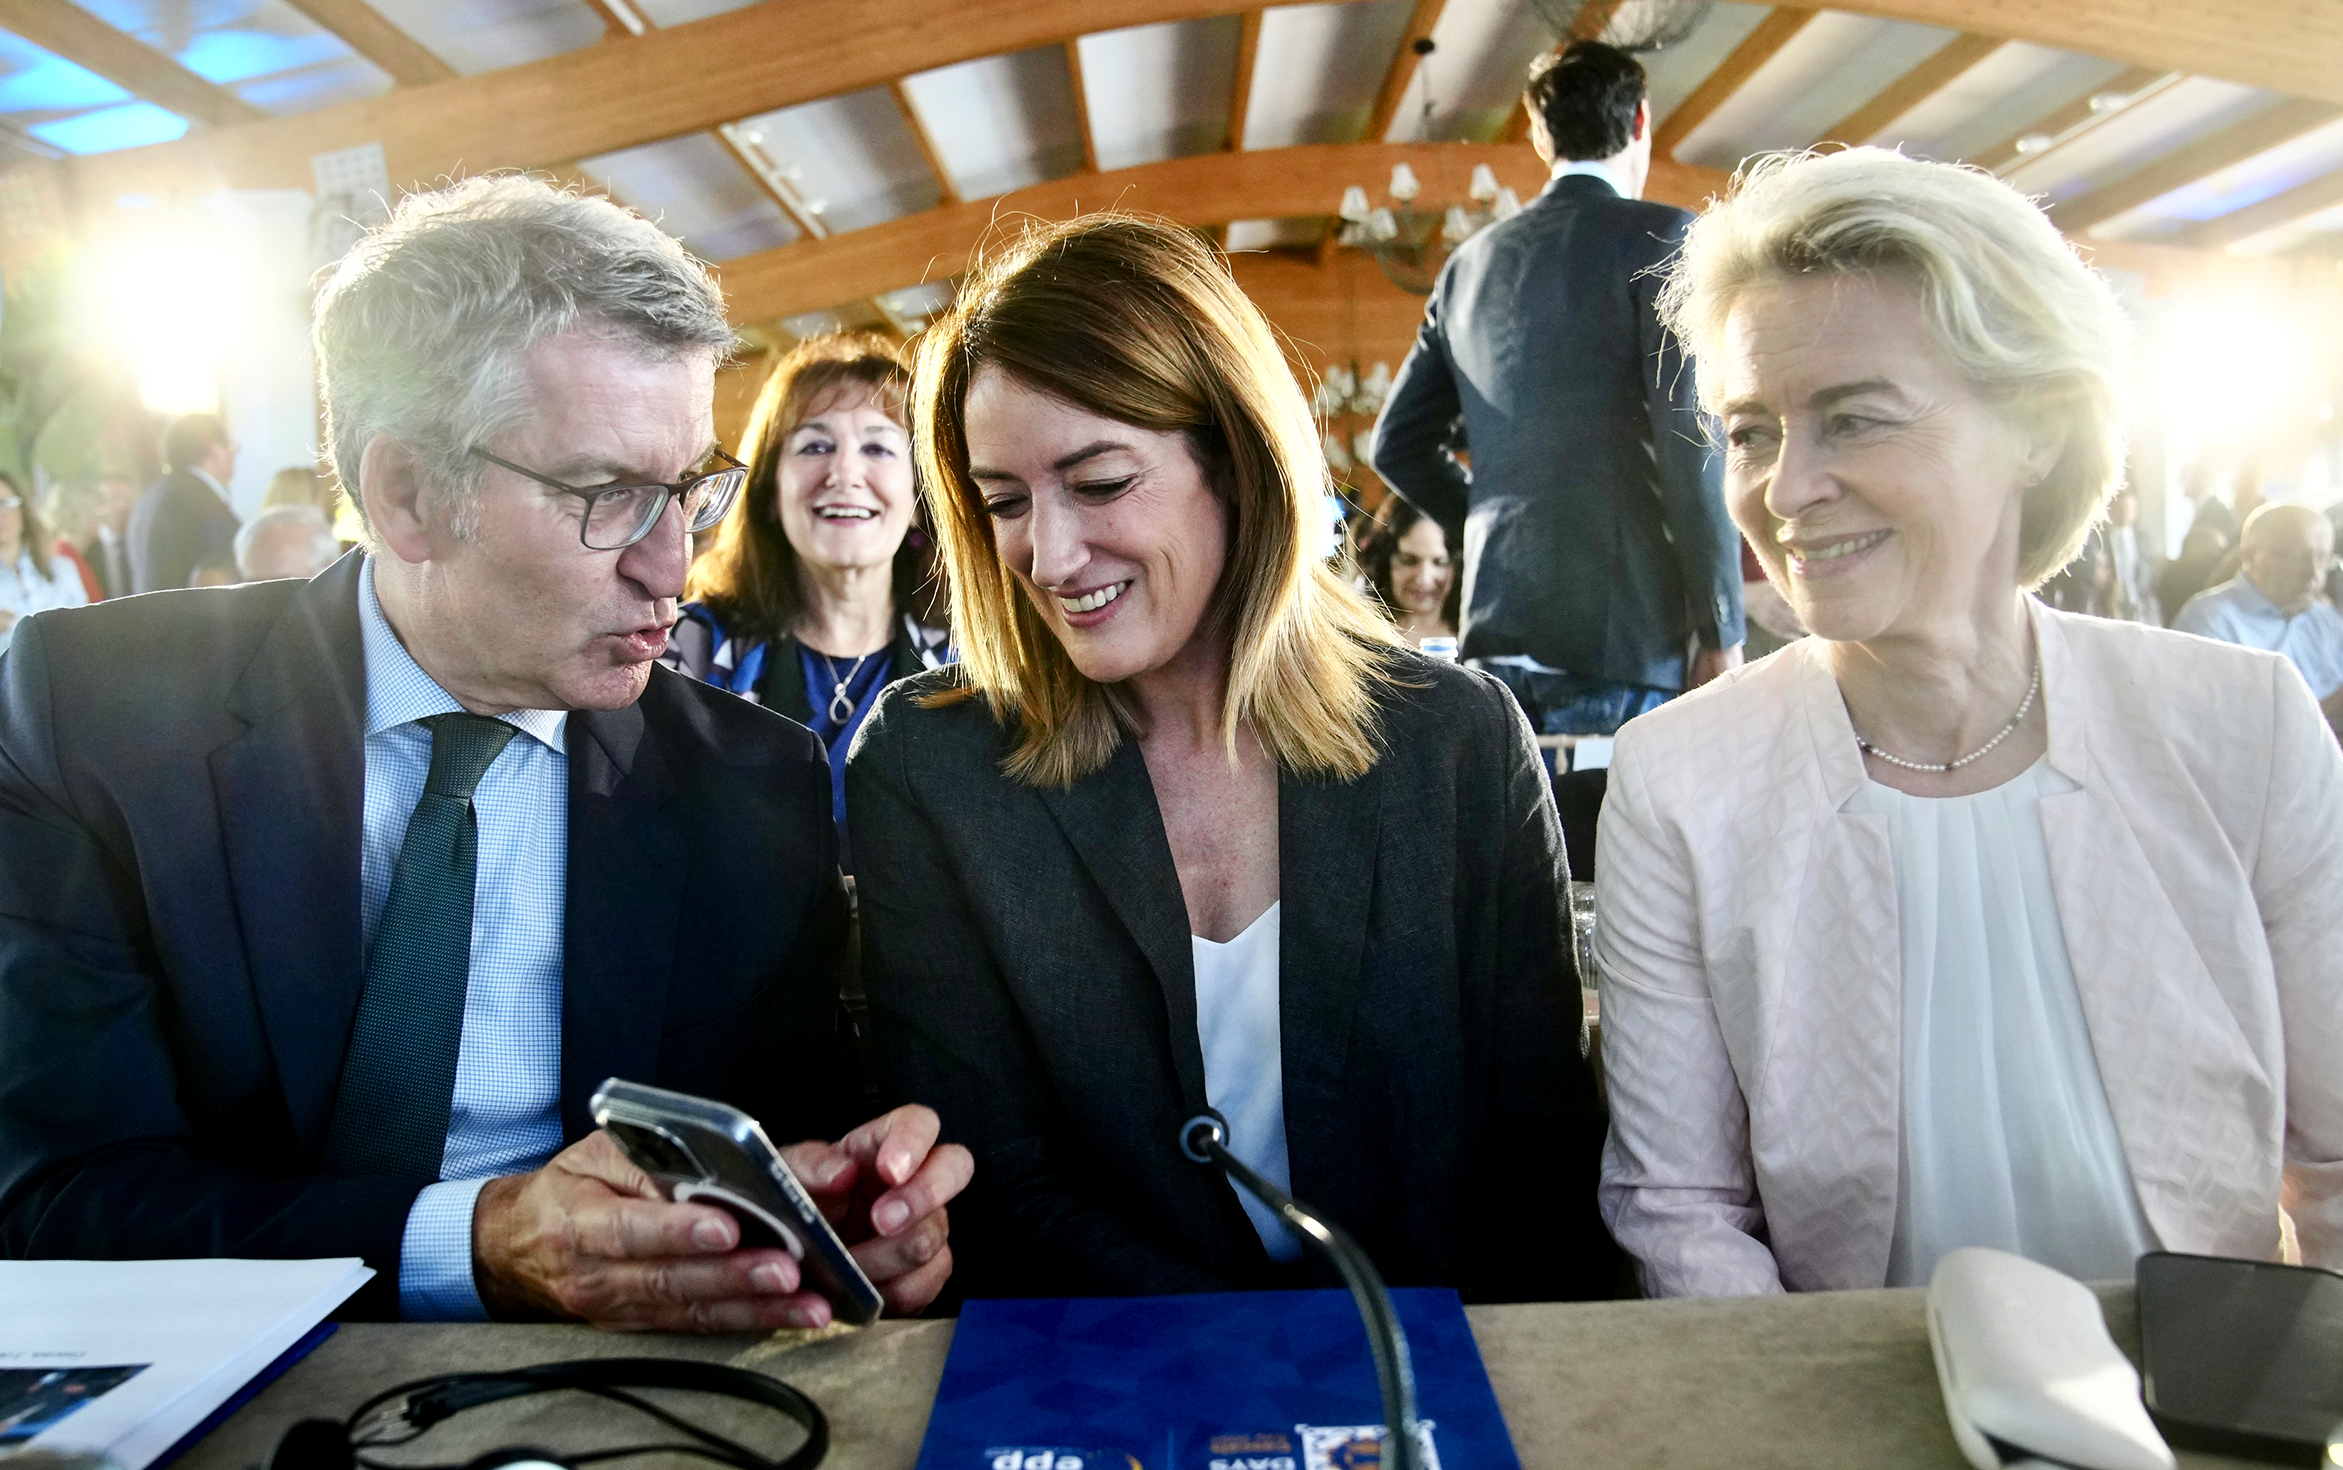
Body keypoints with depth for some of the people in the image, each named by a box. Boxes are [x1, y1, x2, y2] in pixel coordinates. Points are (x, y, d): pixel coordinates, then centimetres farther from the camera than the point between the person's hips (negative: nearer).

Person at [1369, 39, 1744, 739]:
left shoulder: (1470, 261, 15)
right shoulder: (1660, 236, -2)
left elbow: (1397, 445, 18)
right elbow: (1689, 440, -11)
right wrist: (1722, 628, -6)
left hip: (1496, 628, 6)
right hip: (1620, 631, -5)